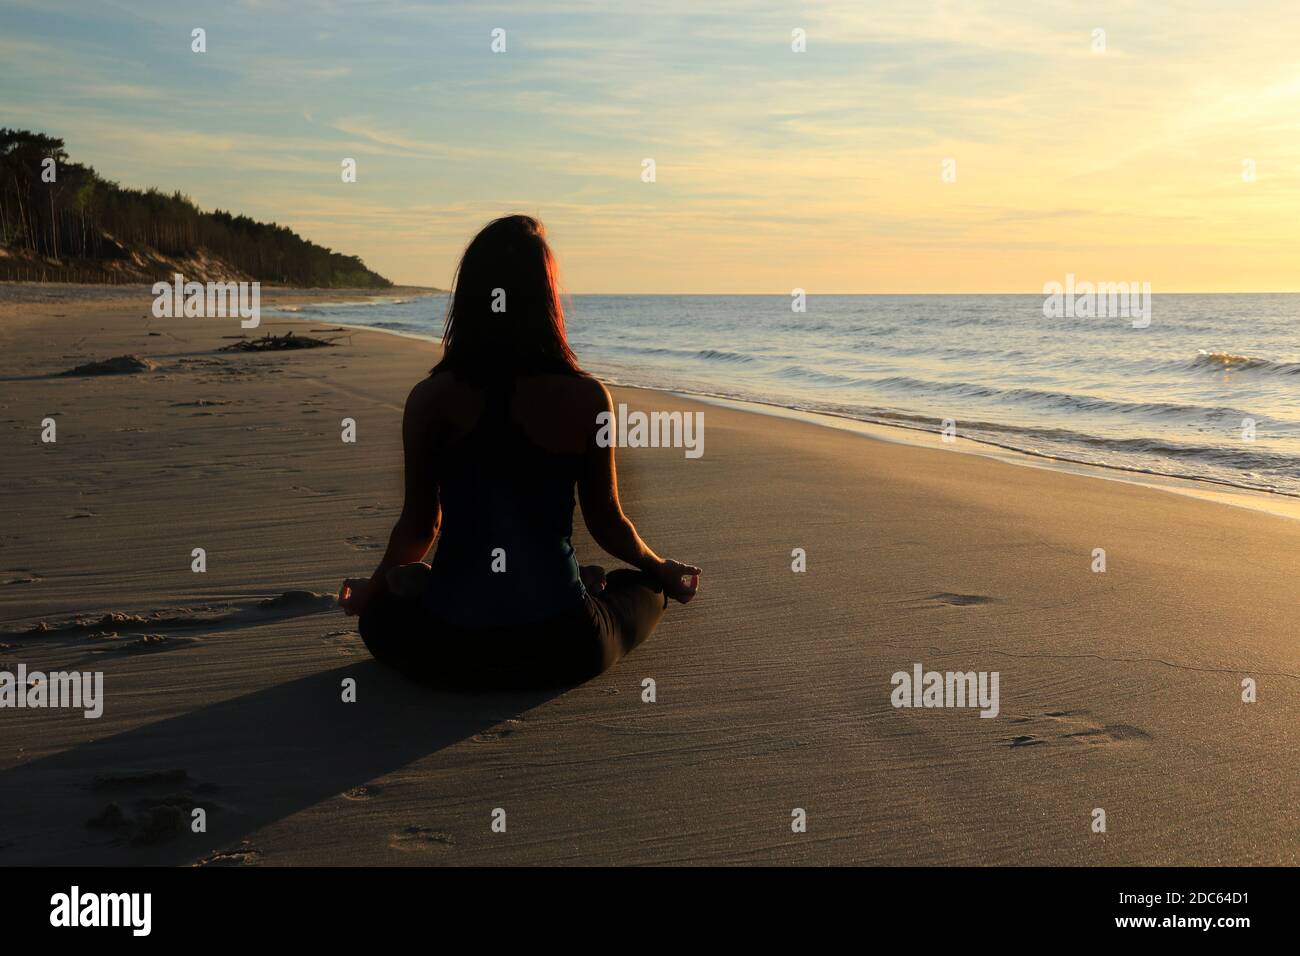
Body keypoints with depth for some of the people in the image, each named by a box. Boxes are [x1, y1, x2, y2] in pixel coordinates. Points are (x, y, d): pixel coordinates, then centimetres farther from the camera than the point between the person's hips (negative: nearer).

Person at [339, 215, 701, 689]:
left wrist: (368, 591, 22)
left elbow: (419, 526, 1)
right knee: (646, 585, 32)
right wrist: (664, 571, 24)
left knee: (381, 605, 34)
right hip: (559, 652, 1)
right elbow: (607, 523, 3)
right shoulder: (586, 397, -8)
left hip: (449, 654, -1)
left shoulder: (430, 399, -7)